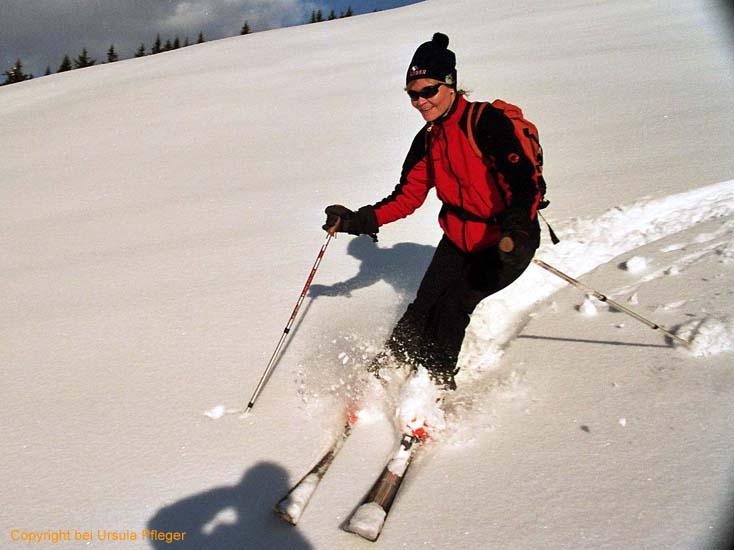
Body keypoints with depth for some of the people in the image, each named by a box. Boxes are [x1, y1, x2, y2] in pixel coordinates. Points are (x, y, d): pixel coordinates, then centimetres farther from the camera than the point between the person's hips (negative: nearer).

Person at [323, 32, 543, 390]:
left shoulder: (487, 122, -19)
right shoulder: (427, 139, 3)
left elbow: (524, 182, -27)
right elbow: (407, 196, 5)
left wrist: (515, 227, -45)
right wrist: (360, 221, -7)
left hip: (508, 242, -6)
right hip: (458, 240, 6)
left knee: (453, 305, -15)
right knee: (423, 307, -2)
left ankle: (435, 384, 5)